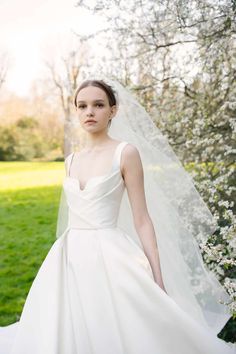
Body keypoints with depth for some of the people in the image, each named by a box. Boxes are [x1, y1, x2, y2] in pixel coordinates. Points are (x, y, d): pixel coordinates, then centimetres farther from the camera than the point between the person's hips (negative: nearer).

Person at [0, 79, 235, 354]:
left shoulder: (126, 153, -6)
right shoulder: (71, 160, 11)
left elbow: (142, 219, -8)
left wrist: (158, 279, -11)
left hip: (109, 257, -5)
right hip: (70, 258, 6)